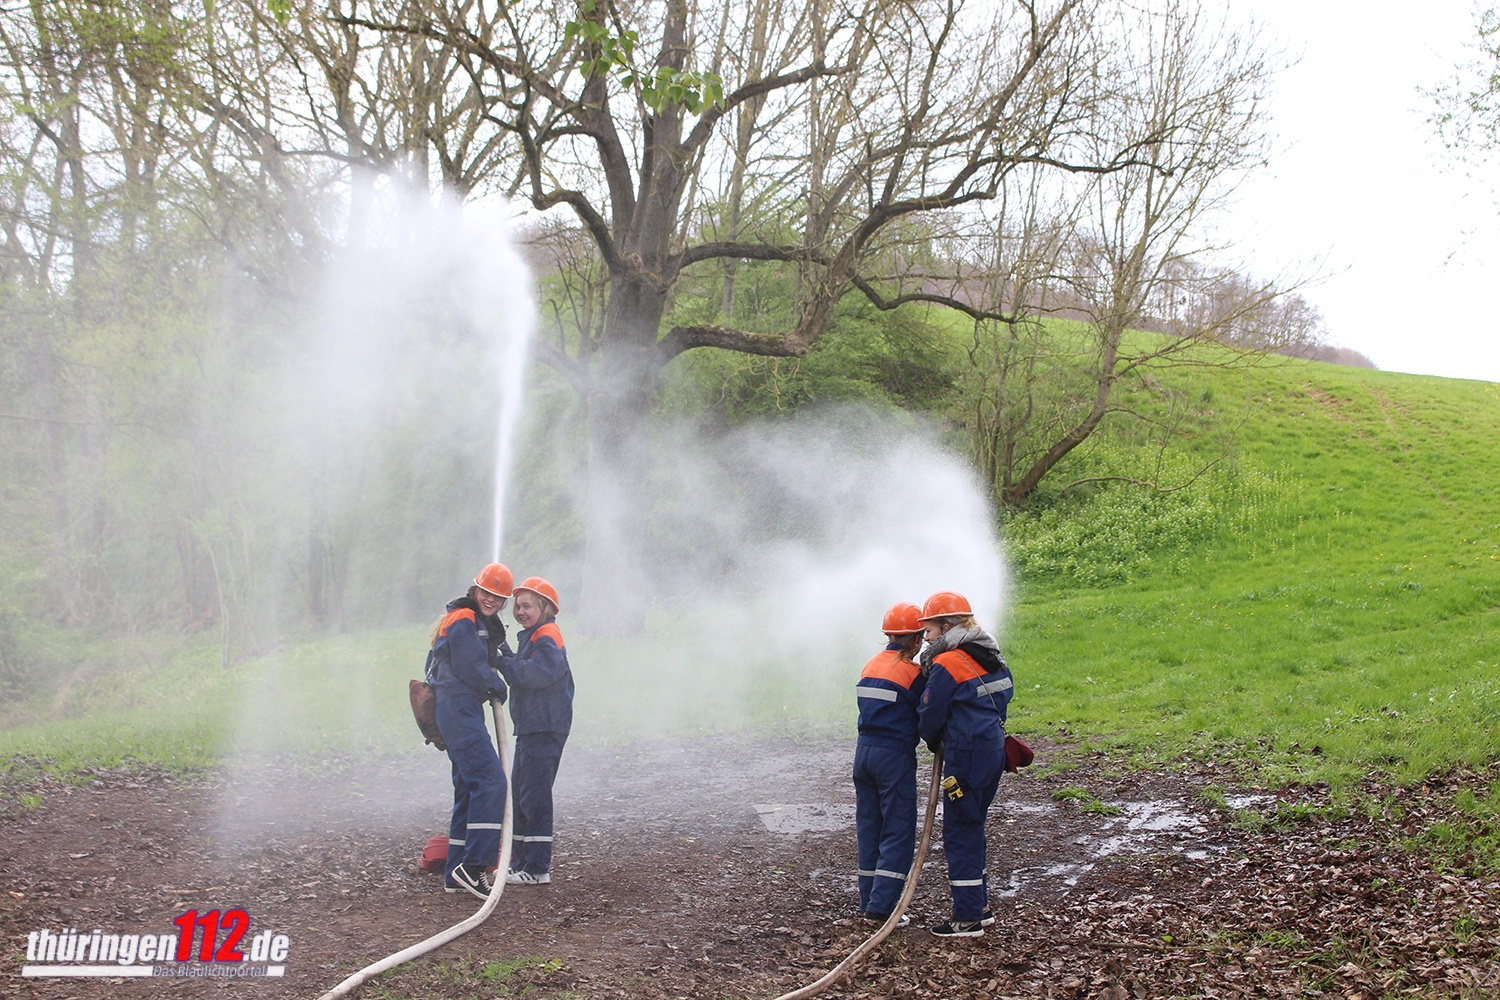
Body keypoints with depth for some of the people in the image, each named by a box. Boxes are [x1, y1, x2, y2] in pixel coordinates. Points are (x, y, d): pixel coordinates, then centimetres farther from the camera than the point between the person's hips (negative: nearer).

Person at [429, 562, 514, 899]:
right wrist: (498, 686, -1)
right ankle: (473, 865, -20)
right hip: (459, 710, -11)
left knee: (470, 788, 12)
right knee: (490, 781, -18)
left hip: (464, 712, 11)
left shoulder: (484, 624, 22)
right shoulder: (463, 620, -10)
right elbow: (471, 669, -15)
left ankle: (456, 874, 16)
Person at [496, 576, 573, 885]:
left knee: (535, 796, -9)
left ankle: (537, 869, -6)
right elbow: (524, 672, 16)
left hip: (545, 729, -11)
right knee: (520, 794, 15)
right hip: (530, 728, 11)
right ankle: (522, 862, 23)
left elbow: (541, 673, -25)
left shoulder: (547, 637, -11)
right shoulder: (530, 637, 21)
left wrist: (504, 663, -20)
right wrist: (506, 658, 1)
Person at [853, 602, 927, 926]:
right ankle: (881, 907, -5)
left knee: (869, 828, 14)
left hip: (864, 751, 7)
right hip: (895, 755, -7)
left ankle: (869, 901, 18)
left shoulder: (870, 666, 10)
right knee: (898, 833, -1)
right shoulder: (911, 672, -11)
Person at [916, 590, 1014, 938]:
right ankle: (979, 905, 26)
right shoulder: (988, 658, 11)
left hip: (967, 755, -9)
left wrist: (933, 742, 13)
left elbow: (931, 715, -9)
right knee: (972, 828, 19)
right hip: (993, 749, 9)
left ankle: (967, 918, 1)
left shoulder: (946, 665, -14)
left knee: (959, 833, -1)